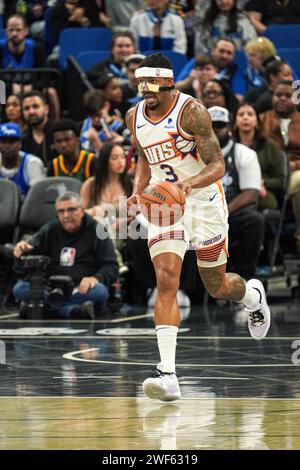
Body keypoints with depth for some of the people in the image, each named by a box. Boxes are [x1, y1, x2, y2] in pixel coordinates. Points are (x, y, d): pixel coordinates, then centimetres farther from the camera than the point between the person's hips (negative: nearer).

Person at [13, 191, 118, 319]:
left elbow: (110, 268, 1)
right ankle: (74, 310, -43)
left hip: (82, 289, -2)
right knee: (20, 289, -29)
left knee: (99, 291, -36)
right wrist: (22, 250, -18)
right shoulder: (50, 230, 16)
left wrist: (96, 278, -21)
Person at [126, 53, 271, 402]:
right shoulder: (134, 117, 1)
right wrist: (138, 191, 5)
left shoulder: (191, 111, -17)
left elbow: (217, 165, -20)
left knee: (218, 288, 10)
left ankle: (253, 296, 50)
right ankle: (168, 374, -24)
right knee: (166, 283, -17)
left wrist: (189, 184, -38)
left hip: (204, 202, -3)